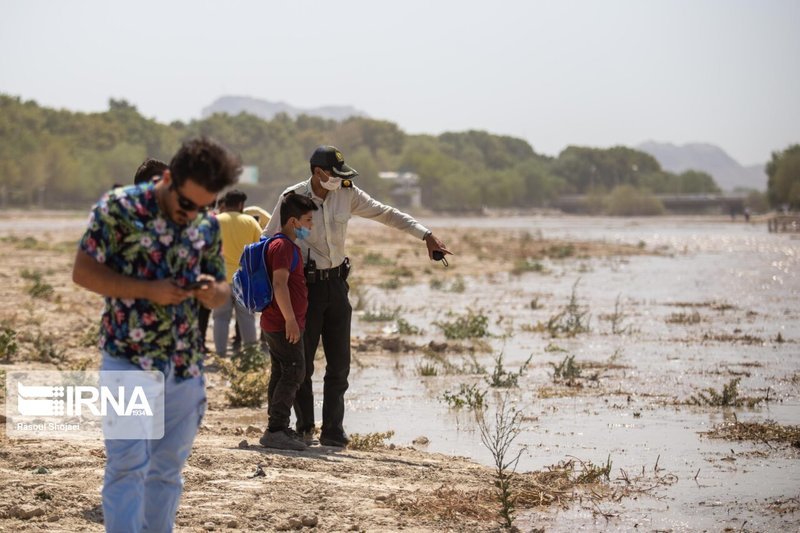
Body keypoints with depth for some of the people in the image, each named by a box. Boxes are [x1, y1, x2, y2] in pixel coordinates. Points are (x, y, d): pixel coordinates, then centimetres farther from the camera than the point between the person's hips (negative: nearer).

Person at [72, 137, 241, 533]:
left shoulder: (208, 225, 8)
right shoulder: (120, 208, -8)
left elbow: (222, 289, 16)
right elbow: (83, 271, -10)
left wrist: (213, 292, -9)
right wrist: (149, 290, -19)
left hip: (185, 363, 5)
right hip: (128, 358, -5)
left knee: (168, 467, 11)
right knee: (128, 465, -12)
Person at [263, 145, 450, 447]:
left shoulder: (347, 195, -1)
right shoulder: (293, 198, -11)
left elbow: (386, 214, 5)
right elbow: (269, 241, -2)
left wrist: (426, 235, -3)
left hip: (336, 283, 4)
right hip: (305, 286, -4)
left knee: (339, 363, 4)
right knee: (302, 363, -1)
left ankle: (333, 431, 9)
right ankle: (304, 429, 12)